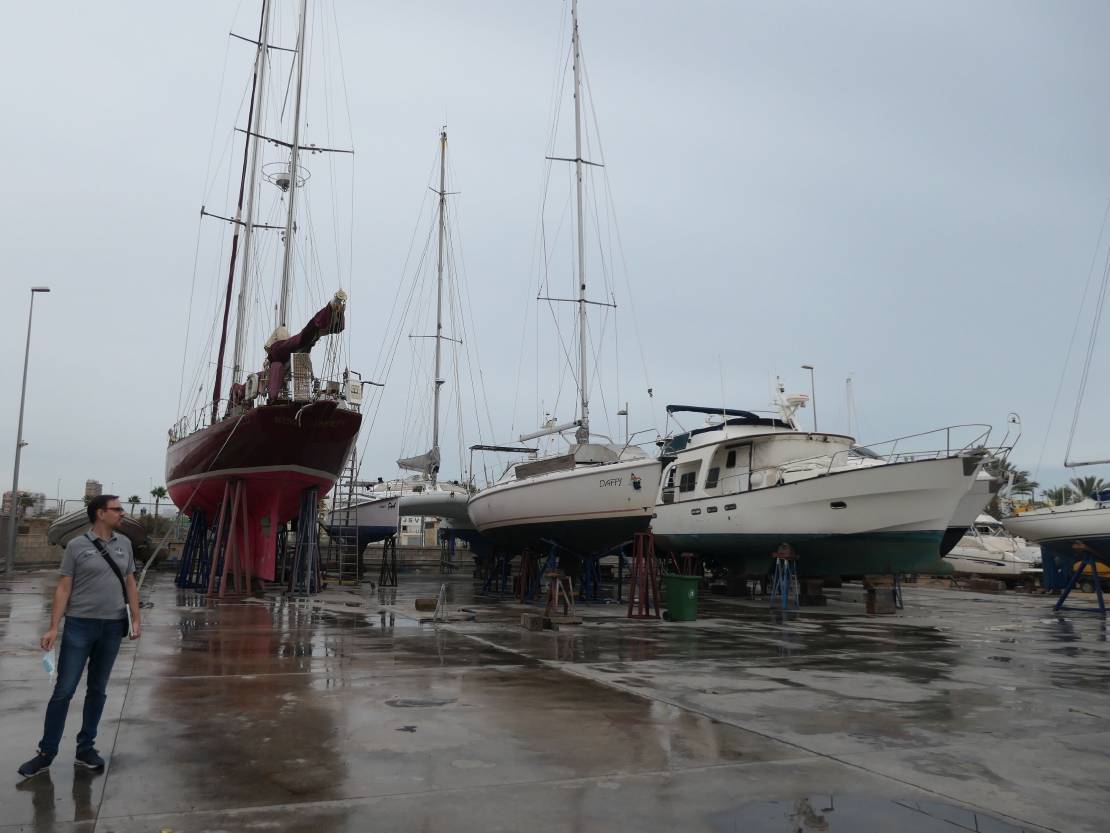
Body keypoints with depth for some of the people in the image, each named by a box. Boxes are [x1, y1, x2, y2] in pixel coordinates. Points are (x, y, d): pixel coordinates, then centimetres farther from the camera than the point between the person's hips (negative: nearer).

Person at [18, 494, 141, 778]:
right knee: (64, 690, -2)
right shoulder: (77, 546, -4)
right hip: (80, 625, -3)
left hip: (113, 627, 4)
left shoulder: (124, 544, 8)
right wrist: (53, 628, -10)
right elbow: (64, 588, -4)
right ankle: (46, 752, 11)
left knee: (97, 690, 10)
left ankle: (85, 749, 21)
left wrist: (136, 619, 5)